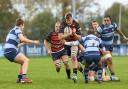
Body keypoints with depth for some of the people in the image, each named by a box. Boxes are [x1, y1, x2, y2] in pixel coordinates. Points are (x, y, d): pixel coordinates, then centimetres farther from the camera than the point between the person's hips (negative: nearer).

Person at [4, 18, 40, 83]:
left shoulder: (12, 30, 27)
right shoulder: (17, 29, -2)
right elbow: (22, 39, -19)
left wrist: (23, 43, 36)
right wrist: (33, 42, -11)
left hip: (7, 52, 10)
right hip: (11, 51, -10)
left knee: (23, 62, 20)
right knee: (26, 60, -14)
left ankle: (19, 78, 18)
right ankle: (23, 78, -28)